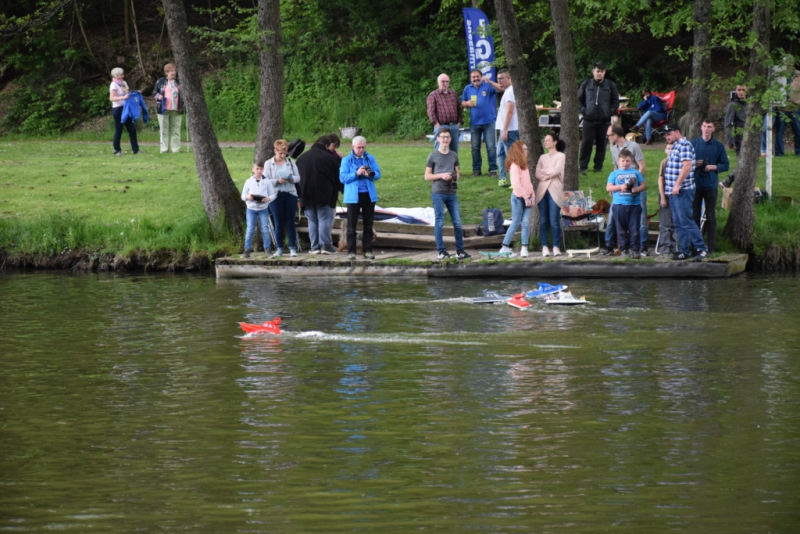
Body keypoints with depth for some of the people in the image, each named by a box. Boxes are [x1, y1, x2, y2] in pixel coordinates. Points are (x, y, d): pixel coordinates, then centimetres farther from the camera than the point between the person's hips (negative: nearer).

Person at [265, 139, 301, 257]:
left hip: (290, 194, 1)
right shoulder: (269, 163, 3)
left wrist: (292, 179, -14)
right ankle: (279, 249, 8)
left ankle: (293, 248, 4)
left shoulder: (290, 162, 8)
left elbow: (298, 178, 8)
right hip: (276, 196, -1)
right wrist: (277, 181, -19)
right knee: (279, 223, 1)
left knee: (290, 222, 0)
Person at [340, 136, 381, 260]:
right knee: (352, 225, -2)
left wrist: (371, 174, -18)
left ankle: (368, 251, 10)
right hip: (353, 196, -3)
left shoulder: (370, 158, 10)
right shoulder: (346, 160, 1)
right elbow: (342, 177, -8)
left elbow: (378, 174, 4)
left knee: (368, 225, 6)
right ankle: (351, 251, 2)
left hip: (369, 195, 3)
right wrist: (356, 173, -20)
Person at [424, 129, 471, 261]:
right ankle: (441, 252, -1)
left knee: (457, 222, 1)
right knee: (439, 223, -4)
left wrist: (456, 177, -4)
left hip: (451, 192, 3)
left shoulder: (453, 156, 12)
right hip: (438, 193, -3)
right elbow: (427, 176, 1)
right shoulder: (433, 156, 1)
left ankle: (460, 251, 7)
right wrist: (441, 176, -14)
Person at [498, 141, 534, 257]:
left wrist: (531, 196, 7)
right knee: (516, 223, -3)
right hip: (518, 196, -7)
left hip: (526, 197, 7)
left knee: (526, 222, -1)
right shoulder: (514, 166, -11)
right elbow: (516, 184, -18)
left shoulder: (524, 165, 16)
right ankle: (505, 247, 4)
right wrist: (525, 197, -18)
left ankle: (524, 248, -2)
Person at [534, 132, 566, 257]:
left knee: (554, 221, -9)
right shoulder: (542, 157, 18)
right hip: (542, 191, 4)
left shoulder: (561, 156, 6)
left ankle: (556, 247, -5)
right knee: (543, 221, -1)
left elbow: (557, 170, -8)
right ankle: (544, 247, 0)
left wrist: (544, 172, 3)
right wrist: (549, 175, -9)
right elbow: (537, 173, 6)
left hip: (554, 191, -4)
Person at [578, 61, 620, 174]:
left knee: (601, 144, 4)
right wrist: (583, 110, -1)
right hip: (589, 120, -1)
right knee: (586, 143, -5)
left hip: (604, 121, 1)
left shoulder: (611, 85, 5)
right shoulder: (586, 84, 5)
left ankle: (598, 166, 12)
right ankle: (583, 167, 0)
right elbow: (579, 99, 13)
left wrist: (610, 112, -3)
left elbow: (615, 101, 11)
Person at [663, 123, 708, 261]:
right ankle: (684, 250, 12)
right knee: (678, 223, 9)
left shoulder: (684, 145, -11)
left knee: (686, 221, -11)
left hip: (682, 191, -10)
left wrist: (677, 185, -23)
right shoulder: (675, 146, 19)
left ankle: (701, 248, -8)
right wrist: (669, 188, 17)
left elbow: (687, 165, -22)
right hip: (674, 192, 10)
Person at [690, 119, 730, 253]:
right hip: (695, 185, 1)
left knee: (711, 216, 0)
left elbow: (726, 165, 5)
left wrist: (712, 167, -10)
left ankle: (711, 247, 3)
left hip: (711, 185, -1)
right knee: (694, 215, 2)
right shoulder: (693, 144, 7)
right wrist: (694, 165, -10)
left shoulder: (719, 146, 5)